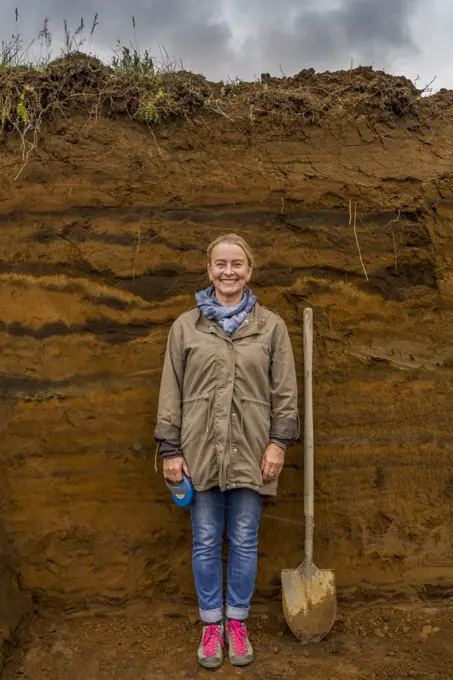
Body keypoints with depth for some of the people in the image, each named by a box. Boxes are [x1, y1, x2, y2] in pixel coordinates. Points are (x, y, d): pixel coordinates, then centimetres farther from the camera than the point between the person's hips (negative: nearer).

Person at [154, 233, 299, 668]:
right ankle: (211, 622, 32)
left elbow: (285, 391, 3)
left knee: (244, 542, 12)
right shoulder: (185, 326, 1)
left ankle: (237, 622, 33)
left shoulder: (271, 326, 1)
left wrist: (278, 442, -4)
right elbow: (171, 392, 2)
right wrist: (171, 450, -1)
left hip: (249, 452, 0)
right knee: (205, 542, 12)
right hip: (201, 451, 0)